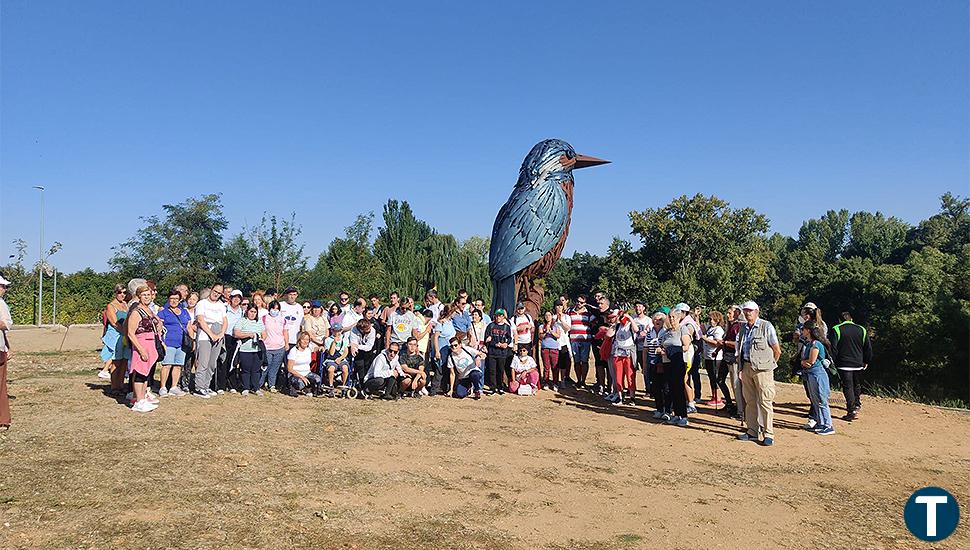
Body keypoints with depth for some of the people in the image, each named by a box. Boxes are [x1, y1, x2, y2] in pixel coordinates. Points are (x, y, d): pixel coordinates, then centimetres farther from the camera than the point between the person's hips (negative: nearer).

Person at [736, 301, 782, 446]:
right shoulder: (743, 328, 13)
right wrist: (742, 366, 13)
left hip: (762, 369, -6)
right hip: (746, 367, 6)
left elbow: (777, 350, -3)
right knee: (750, 401, 11)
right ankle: (752, 431, 20)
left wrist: (769, 364, 6)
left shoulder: (766, 326, -6)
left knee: (765, 401, -5)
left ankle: (768, 434, 1)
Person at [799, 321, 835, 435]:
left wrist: (803, 362, 0)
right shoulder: (808, 344, 13)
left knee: (821, 401, -5)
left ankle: (828, 426, 0)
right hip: (811, 375, 10)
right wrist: (804, 362, -10)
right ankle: (820, 423, 23)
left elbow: (811, 361, -18)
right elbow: (803, 360, 11)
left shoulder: (816, 344, -15)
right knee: (815, 401, 14)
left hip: (817, 375, -10)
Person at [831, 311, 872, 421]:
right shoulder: (862, 330, 6)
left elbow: (833, 348, -10)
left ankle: (852, 411, -6)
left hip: (844, 364, -4)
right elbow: (868, 348, 8)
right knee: (857, 385, 21)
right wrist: (866, 361, 17)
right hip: (858, 364, 4)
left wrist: (833, 362, -3)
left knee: (848, 387, -2)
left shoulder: (836, 330, -5)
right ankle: (857, 404, 33)